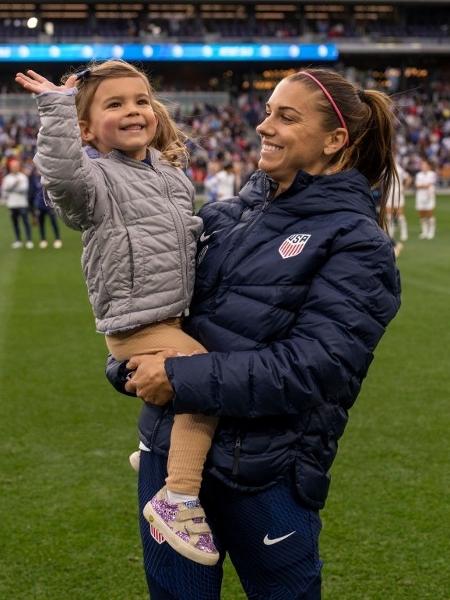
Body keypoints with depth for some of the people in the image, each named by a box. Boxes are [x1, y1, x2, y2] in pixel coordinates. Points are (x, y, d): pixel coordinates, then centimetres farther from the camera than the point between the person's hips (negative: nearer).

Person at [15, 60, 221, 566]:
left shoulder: (172, 176, 13)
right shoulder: (98, 178, -11)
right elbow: (62, 174, -35)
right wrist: (57, 107, -33)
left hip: (176, 317, 9)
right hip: (136, 327, -9)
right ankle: (178, 499, -15)